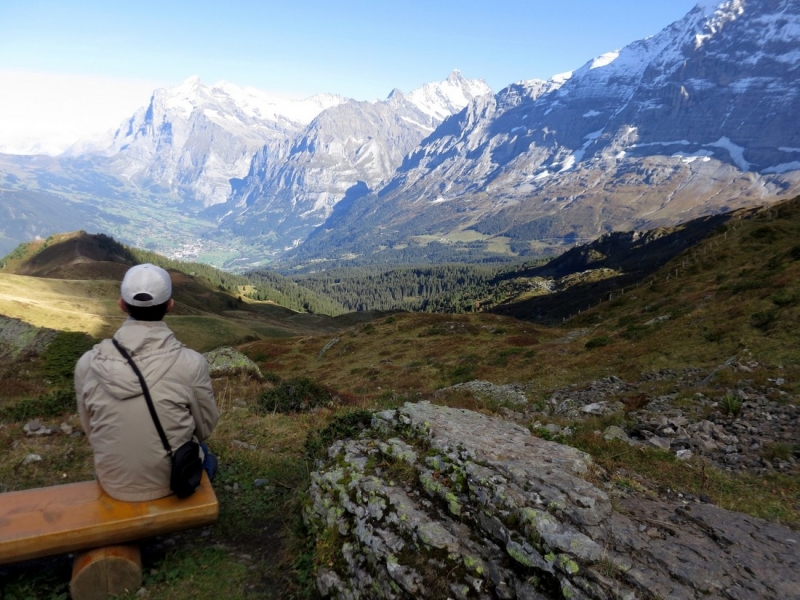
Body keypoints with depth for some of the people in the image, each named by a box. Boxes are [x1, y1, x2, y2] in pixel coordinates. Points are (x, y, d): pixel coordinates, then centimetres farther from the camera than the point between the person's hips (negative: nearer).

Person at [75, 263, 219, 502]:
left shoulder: (88, 363, -16)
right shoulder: (191, 363, -24)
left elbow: (91, 431, 0)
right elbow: (205, 428, -7)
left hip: (114, 484, 3)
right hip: (173, 480, -2)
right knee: (204, 454, 33)